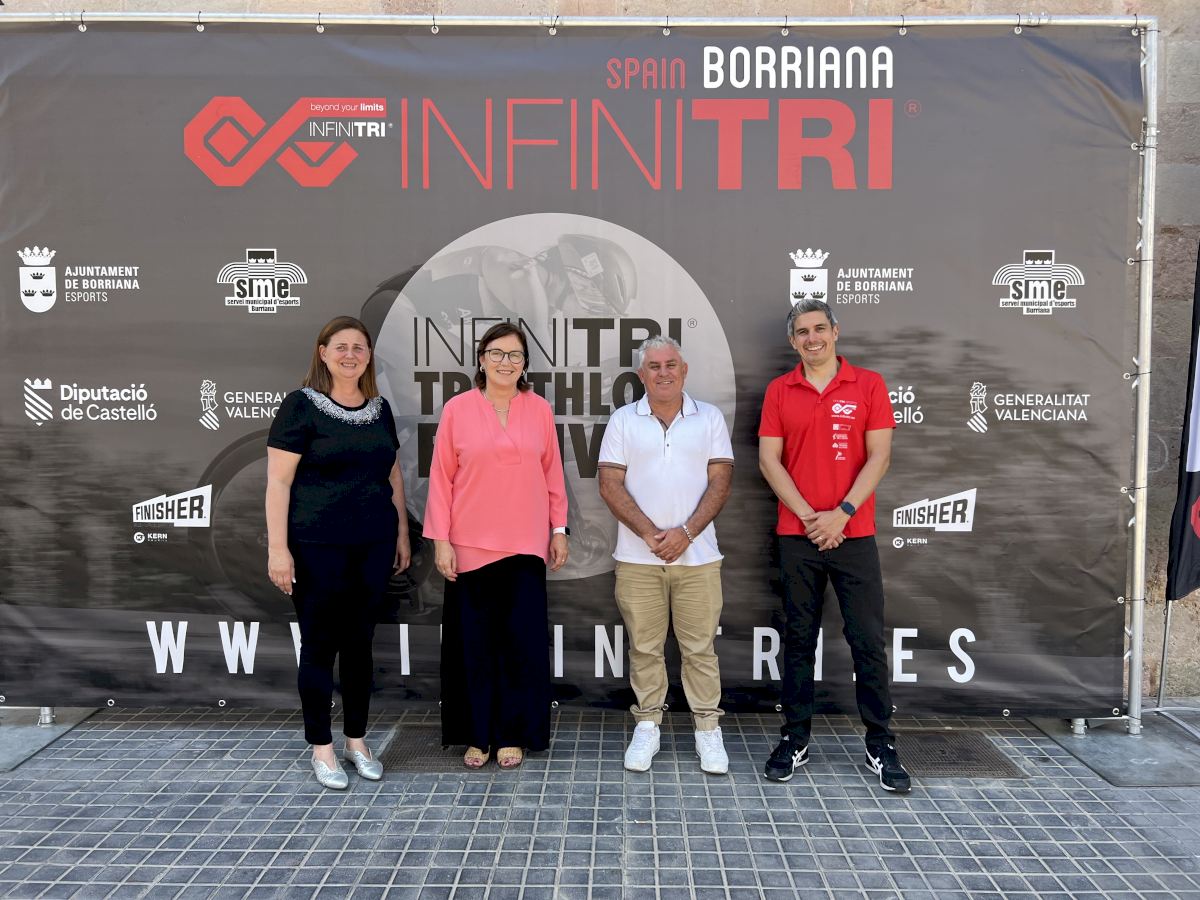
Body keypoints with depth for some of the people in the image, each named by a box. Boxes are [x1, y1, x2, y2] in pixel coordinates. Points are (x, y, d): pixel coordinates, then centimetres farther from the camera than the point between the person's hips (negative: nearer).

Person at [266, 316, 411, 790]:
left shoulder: (379, 408, 9)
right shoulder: (302, 404, -7)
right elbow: (278, 480, -10)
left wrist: (402, 533, 14)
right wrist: (278, 547, -14)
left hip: (373, 544, 5)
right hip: (318, 546, -5)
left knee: (360, 642, 13)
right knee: (320, 645, 5)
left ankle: (357, 741, 26)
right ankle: (321, 749, 19)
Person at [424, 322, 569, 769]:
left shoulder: (539, 409, 3)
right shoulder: (457, 409, -2)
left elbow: (552, 474, 8)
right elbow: (441, 478, 0)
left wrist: (559, 530, 7)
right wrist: (440, 539, -4)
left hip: (525, 546, 1)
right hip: (469, 546, -1)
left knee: (522, 641, 4)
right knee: (475, 642, 7)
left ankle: (513, 734, 20)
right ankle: (477, 735, 23)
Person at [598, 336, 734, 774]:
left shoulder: (710, 418, 5)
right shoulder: (623, 420, 4)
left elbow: (720, 482, 0)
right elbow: (610, 485, -2)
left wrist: (685, 532, -11)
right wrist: (649, 533, -11)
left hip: (697, 556, 0)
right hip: (637, 557, 0)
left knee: (700, 647, 6)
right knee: (644, 646, 8)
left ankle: (707, 728, 18)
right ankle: (647, 724, 22)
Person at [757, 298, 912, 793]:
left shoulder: (868, 384, 2)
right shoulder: (779, 391, 5)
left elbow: (879, 456, -3)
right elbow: (769, 459, 0)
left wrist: (842, 513, -12)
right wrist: (808, 515, -9)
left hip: (853, 533, -1)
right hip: (797, 534, 1)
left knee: (868, 641, 3)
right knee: (798, 639, 9)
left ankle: (881, 745, 15)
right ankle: (795, 739, 21)